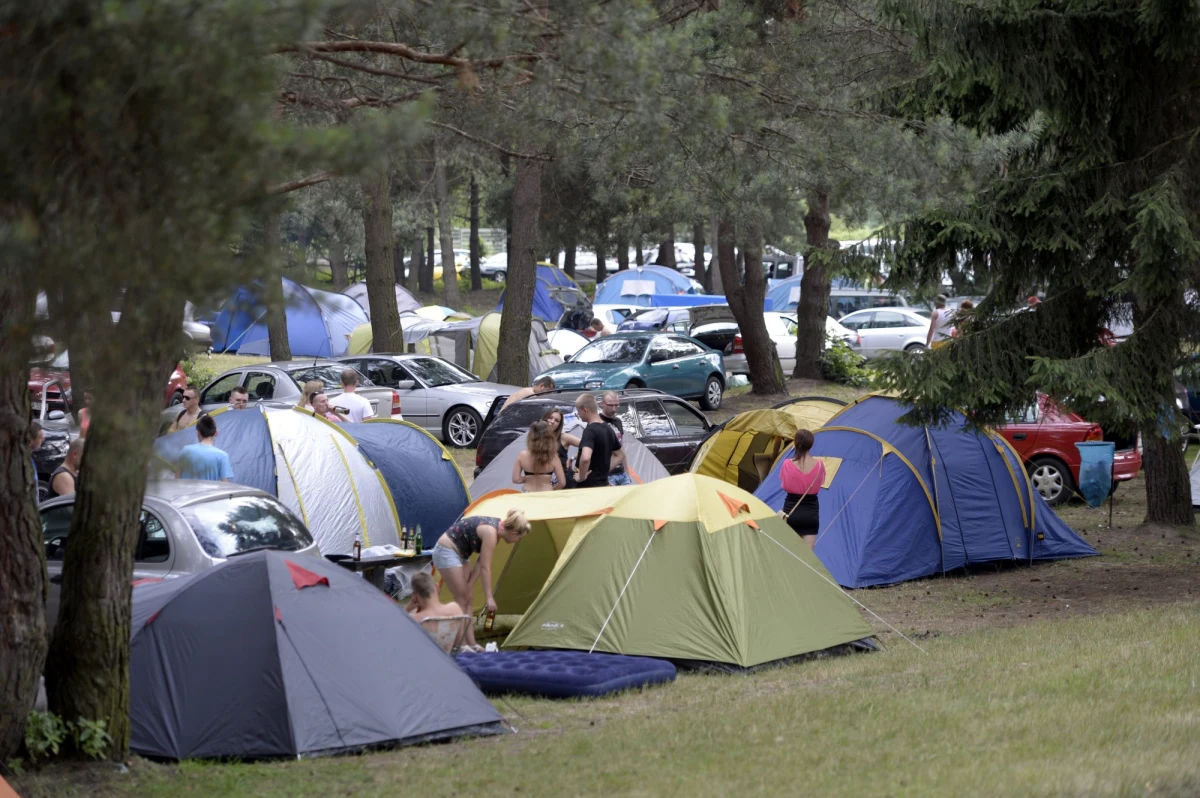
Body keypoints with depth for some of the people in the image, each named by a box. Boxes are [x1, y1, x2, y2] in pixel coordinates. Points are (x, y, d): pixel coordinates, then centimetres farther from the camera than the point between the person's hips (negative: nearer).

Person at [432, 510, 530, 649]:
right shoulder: (491, 533, -24)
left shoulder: (496, 528, 4)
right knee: (462, 599, -8)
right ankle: (461, 644, -6)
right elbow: (485, 568, -23)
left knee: (467, 599, 8)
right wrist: (489, 597, -20)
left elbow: (481, 562, 7)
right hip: (446, 552, -10)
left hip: (457, 553, 10)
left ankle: (470, 643, 8)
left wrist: (470, 584, 2)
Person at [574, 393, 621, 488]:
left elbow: (585, 457, -36)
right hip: (603, 484, 9)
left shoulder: (590, 431, -18)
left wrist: (581, 476, -20)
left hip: (588, 486, -9)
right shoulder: (609, 430, 10)